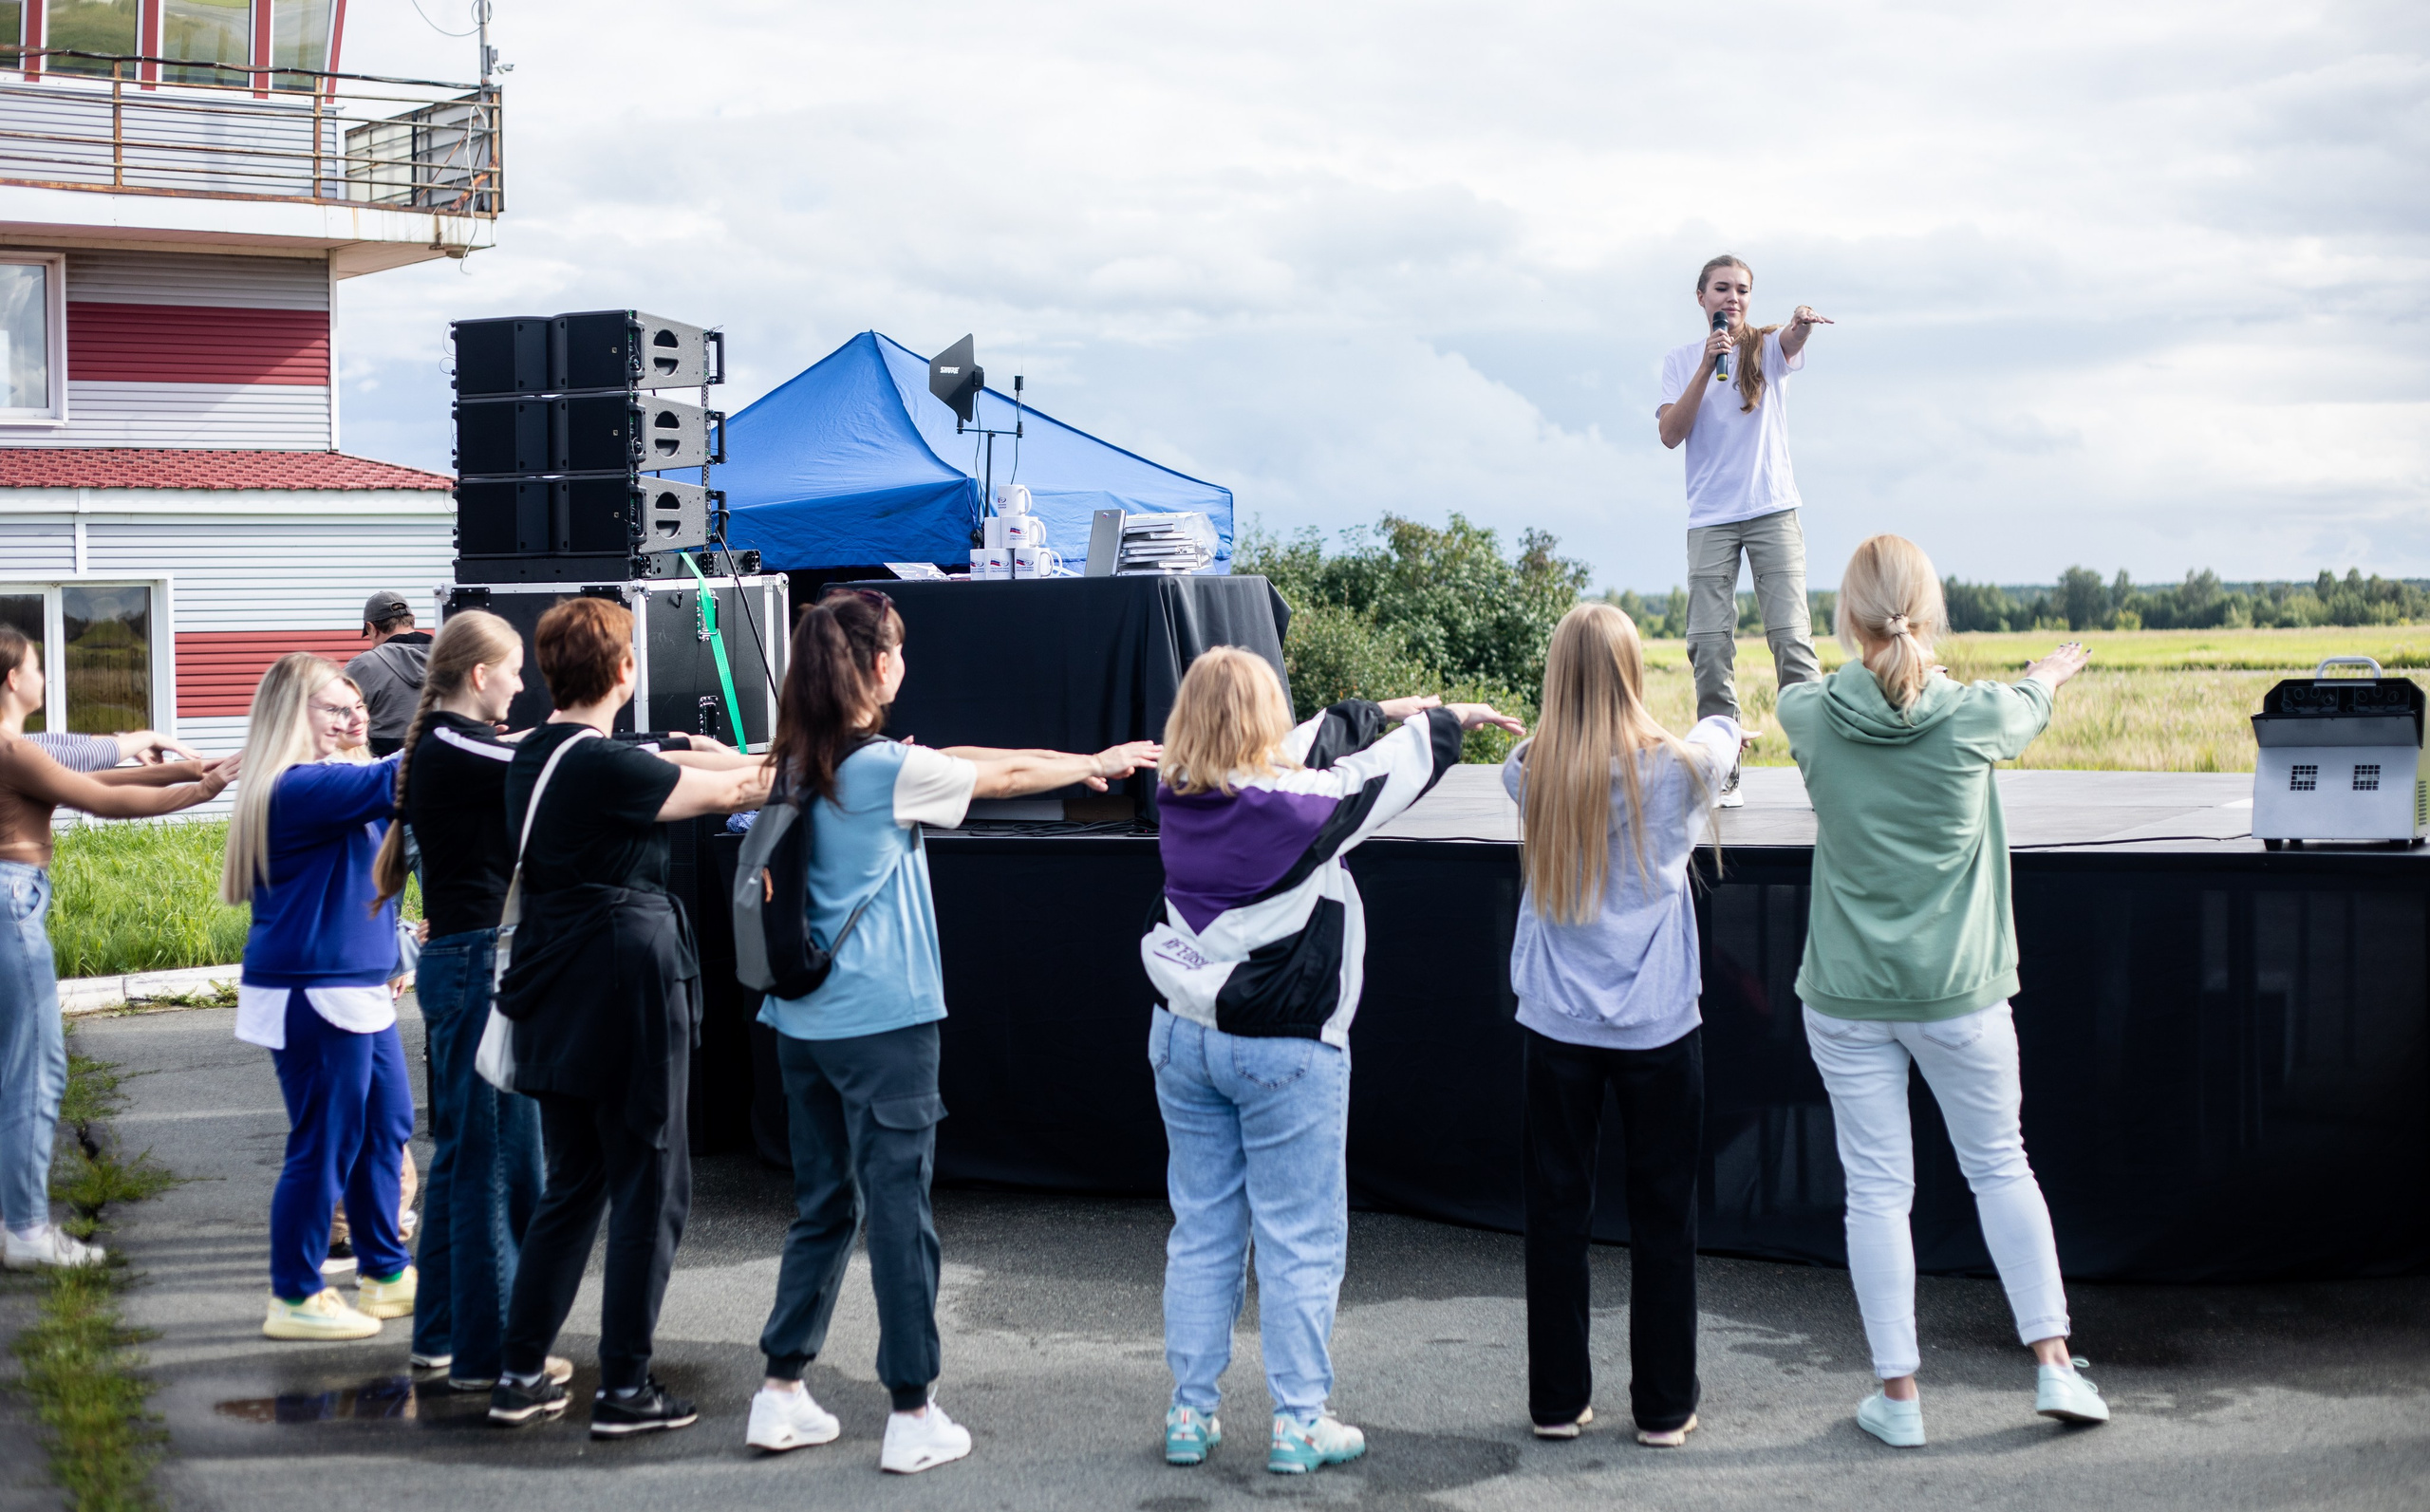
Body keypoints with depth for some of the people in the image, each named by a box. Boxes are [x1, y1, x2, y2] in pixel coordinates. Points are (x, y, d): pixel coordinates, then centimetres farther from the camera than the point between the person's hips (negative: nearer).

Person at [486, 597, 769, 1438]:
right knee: (649, 1188, 2)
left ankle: (519, 1375, 19)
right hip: (626, 984, -9)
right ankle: (624, 1388, 6)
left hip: (557, 1002, 9)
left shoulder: (536, 755, 9)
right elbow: (724, 790, -9)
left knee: (572, 1184, 17)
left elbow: (671, 764, 13)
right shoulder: (605, 766, -17)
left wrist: (751, 766, 11)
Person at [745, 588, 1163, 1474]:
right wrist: (1096, 764, 16)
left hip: (803, 1022, 8)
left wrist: (1073, 764, 15)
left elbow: (957, 761, 12)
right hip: (882, 1024, -8)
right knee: (900, 1214, 0)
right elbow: (1004, 779, -2)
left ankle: (781, 1396, 19)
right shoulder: (886, 770, -15)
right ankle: (912, 1417, 6)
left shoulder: (802, 764, 7)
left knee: (822, 1207, 16)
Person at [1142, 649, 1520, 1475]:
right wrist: (1451, 717, 17)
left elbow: (1302, 752, 14)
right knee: (1302, 1241, 5)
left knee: (1201, 1230, 13)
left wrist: (1385, 710, 25)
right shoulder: (1299, 807, -19)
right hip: (1286, 1051, -6)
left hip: (1183, 1036, 6)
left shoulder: (1180, 800, -1)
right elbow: (1391, 765, -2)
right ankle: (1300, 1421, 11)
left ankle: (1190, 1413, 19)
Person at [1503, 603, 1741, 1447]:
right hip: (1657, 1028, -1)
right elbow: (1723, 730, 15)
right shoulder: (1675, 769, -8)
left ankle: (1557, 1402, 18)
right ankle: (1664, 1408, 16)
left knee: (1557, 1213, 10)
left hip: (1557, 1028, 2)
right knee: (1664, 1217, 9)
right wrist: (1724, 721, 38)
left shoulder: (1530, 773, -5)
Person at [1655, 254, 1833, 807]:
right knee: (1710, 647, -3)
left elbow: (1792, 341, -18)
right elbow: (1670, 434, -2)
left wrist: (1802, 323, -42)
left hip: (1773, 511, -1)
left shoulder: (1768, 346, 6)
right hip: (1710, 520, 1)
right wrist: (1707, 367, -11)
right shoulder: (1681, 360, 10)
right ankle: (1721, 775, 2)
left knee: (1792, 637, -9)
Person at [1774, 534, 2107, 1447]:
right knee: (1999, 1166, 17)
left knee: (1876, 1188, 6)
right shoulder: (1975, 716, -12)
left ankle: (1898, 1394, 12)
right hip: (1959, 993, 0)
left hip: (1846, 995, 0)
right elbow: (2026, 709, 12)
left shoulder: (1809, 716, -10)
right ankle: (2054, 1363, 20)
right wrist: (2047, 676, 38)